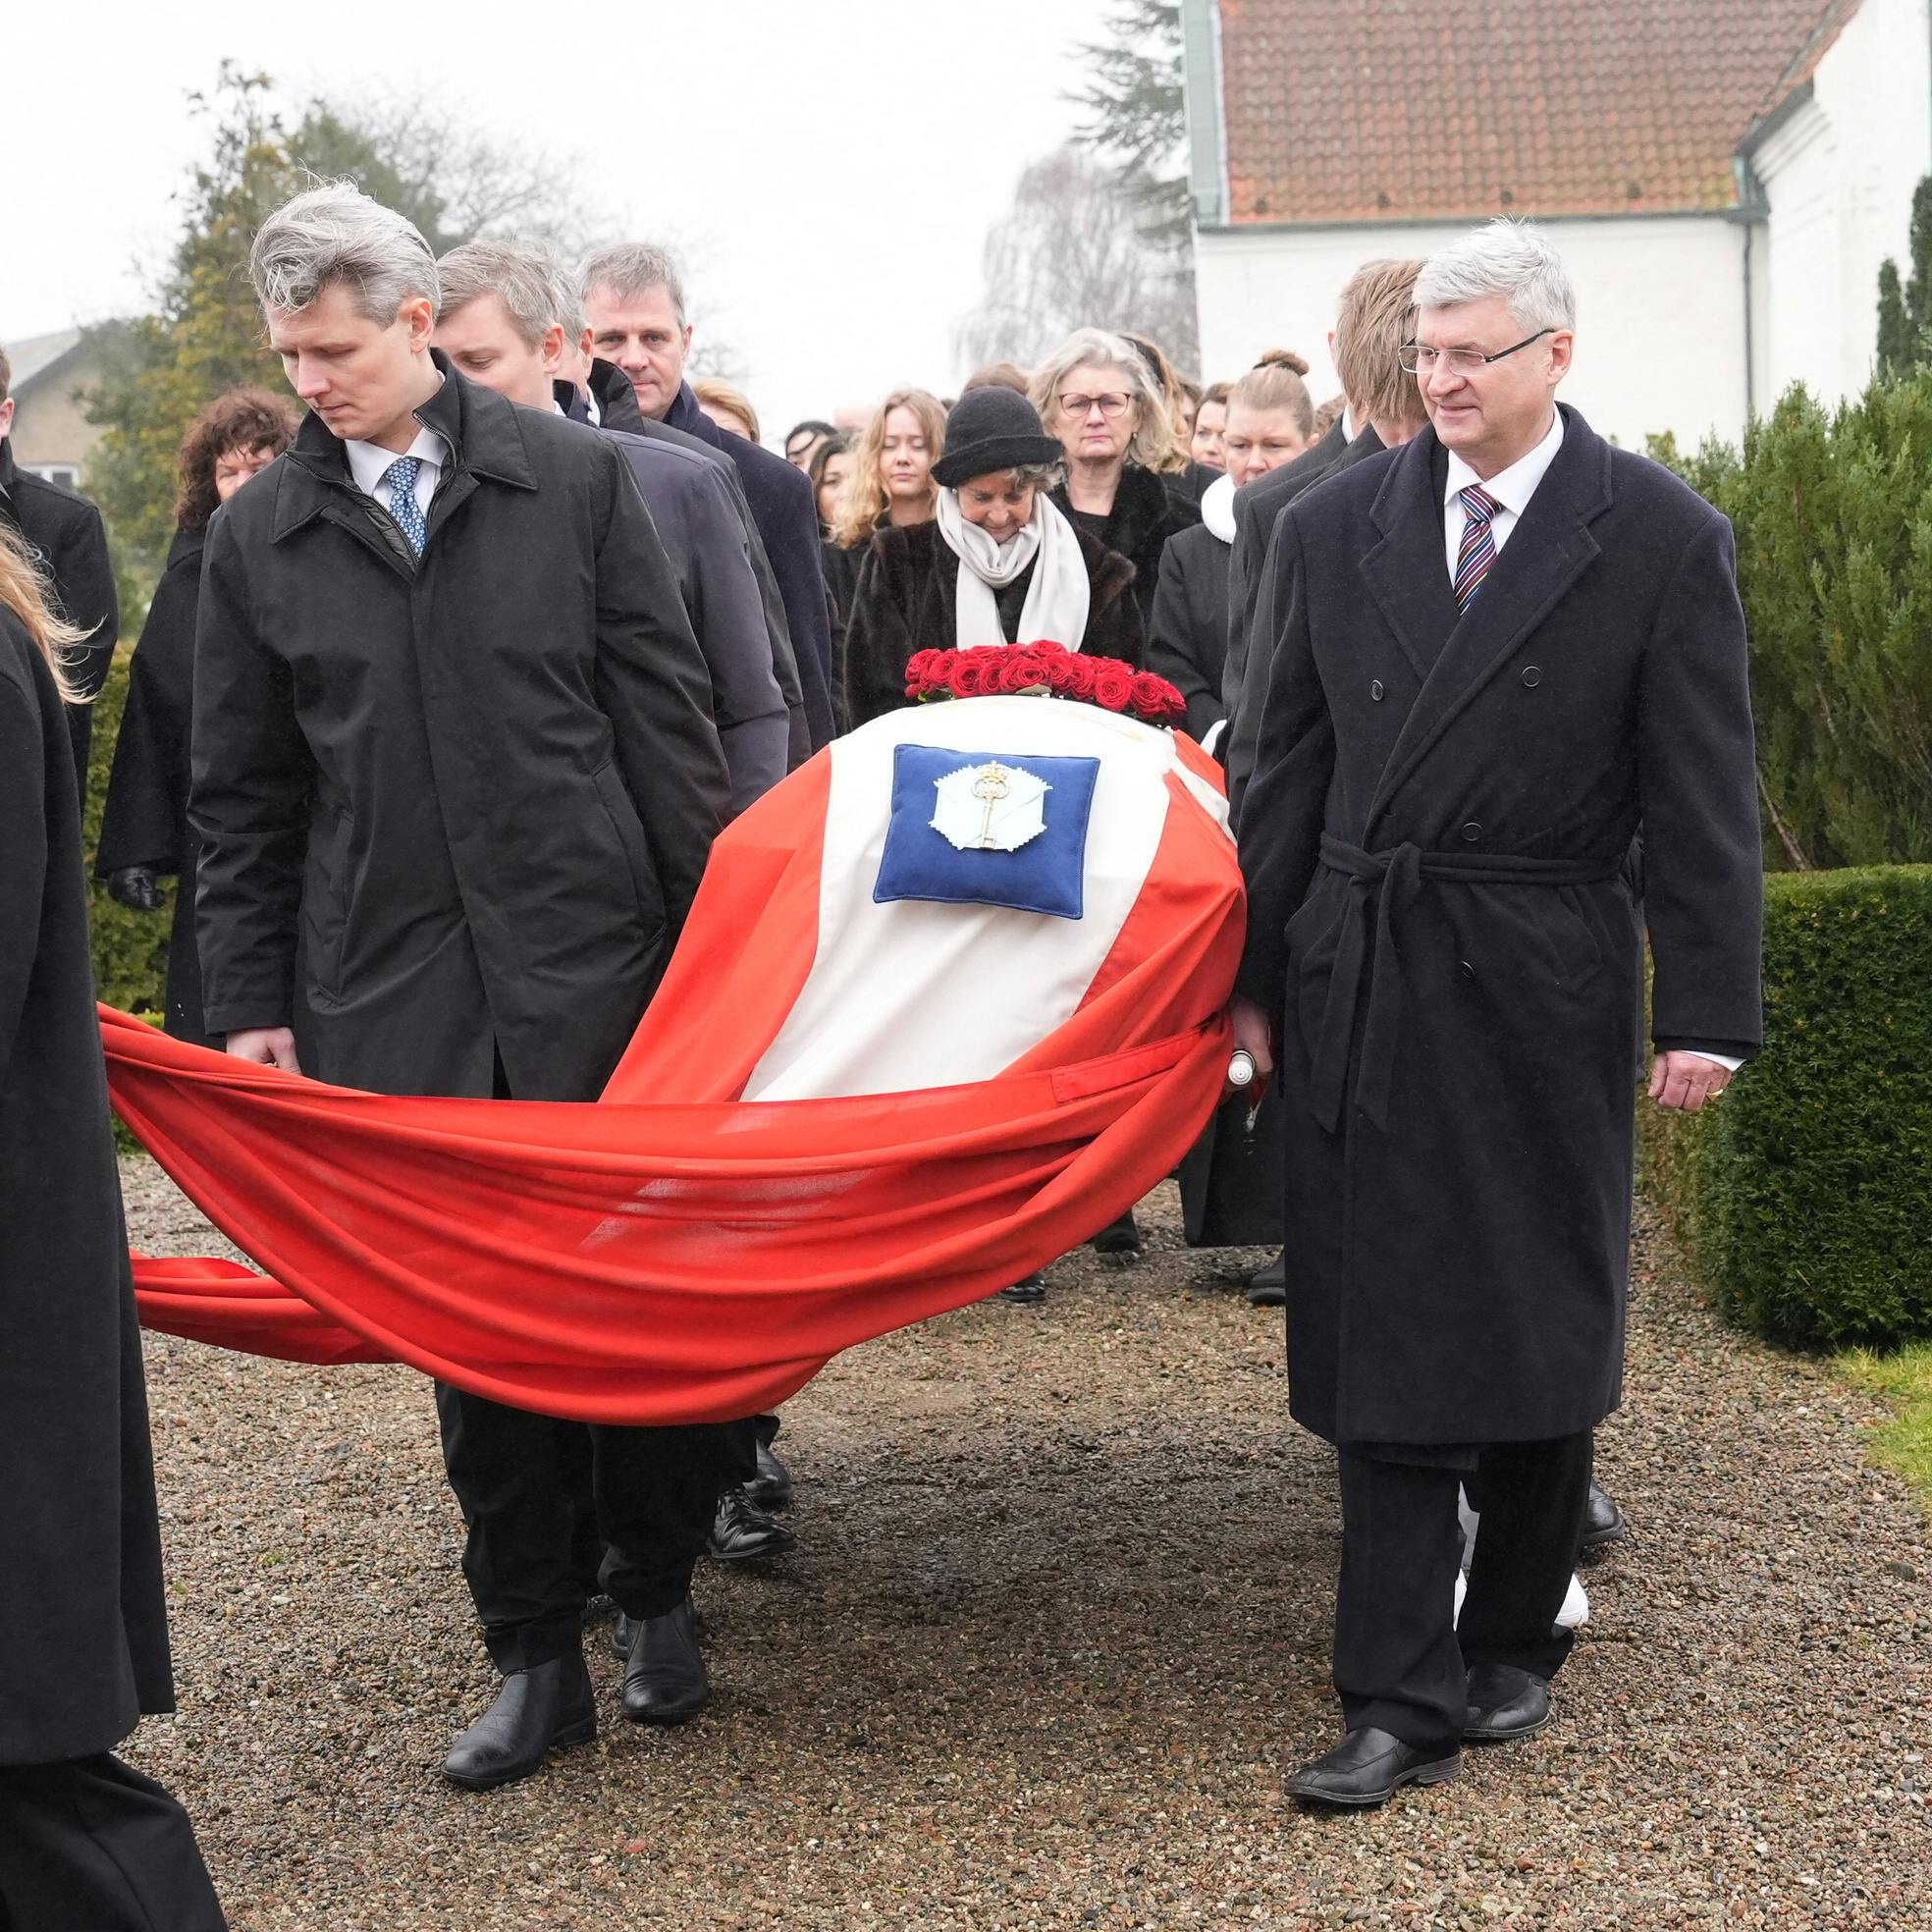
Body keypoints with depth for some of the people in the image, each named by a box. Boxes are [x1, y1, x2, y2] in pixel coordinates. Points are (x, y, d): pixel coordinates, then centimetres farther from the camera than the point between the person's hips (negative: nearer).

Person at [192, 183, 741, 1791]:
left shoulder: (573, 478, 1)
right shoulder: (260, 535, 5)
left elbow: (668, 721, 2)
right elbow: (244, 799, 9)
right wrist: (252, 1008, 5)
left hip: (594, 967, -1)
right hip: (392, 1000, 1)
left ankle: (659, 1594, 26)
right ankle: (536, 1656, 17)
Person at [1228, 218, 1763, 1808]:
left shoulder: (1662, 537, -3)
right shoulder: (1337, 527, 6)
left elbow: (1704, 798, -3)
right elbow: (1292, 770, 10)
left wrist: (1708, 1010, -8)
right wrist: (1253, 978, 9)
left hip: (1541, 991, -2)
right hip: (1363, 989, 2)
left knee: (1540, 1330, 9)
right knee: (1382, 1339, 0)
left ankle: (1513, 1644, 27)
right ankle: (1405, 1703, 3)